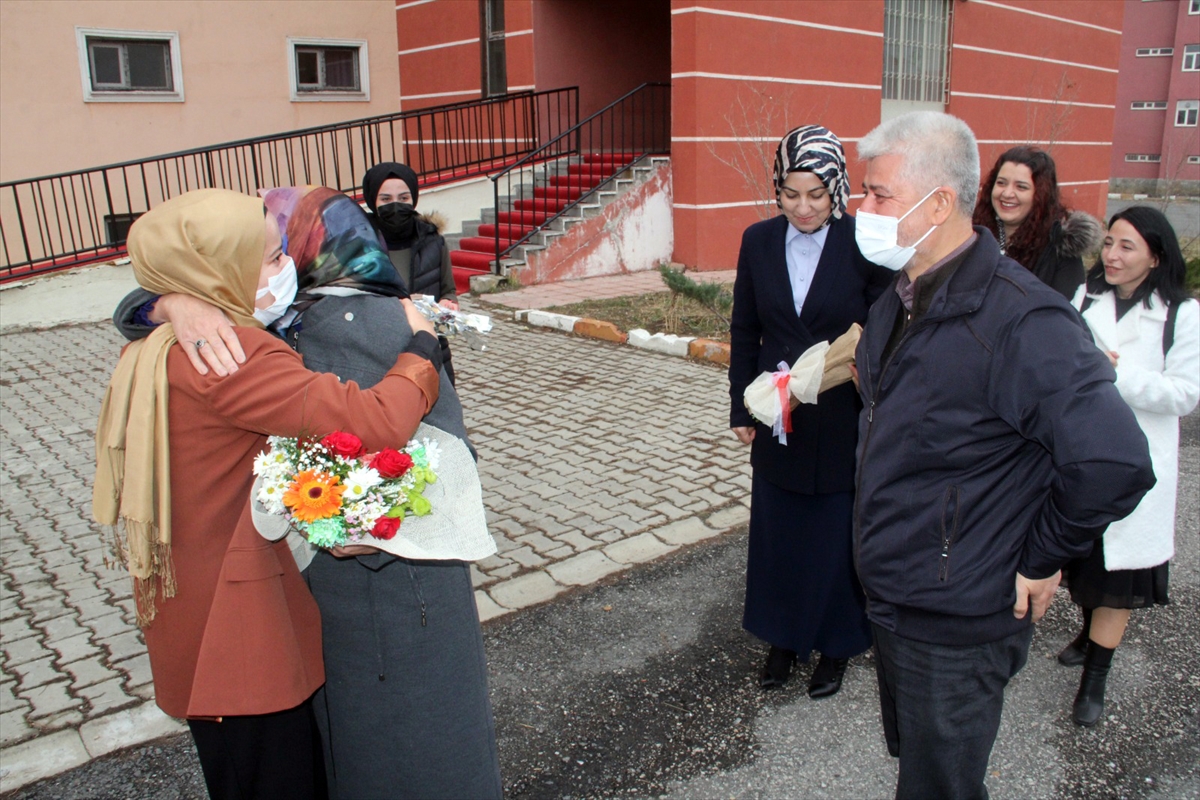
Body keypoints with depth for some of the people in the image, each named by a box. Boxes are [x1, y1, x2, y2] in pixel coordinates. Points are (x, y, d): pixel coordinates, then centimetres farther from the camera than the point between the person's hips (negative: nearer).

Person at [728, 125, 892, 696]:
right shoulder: (759, 242, -1)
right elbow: (744, 332, 5)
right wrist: (742, 409, 5)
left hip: (843, 427, -3)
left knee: (837, 537, 11)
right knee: (776, 533, 15)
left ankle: (835, 647, 33)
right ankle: (782, 639, 35)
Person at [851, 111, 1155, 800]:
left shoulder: (1019, 318, -26)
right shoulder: (903, 298, 3)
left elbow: (1115, 463, -32)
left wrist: (1043, 560, -19)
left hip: (956, 627, -8)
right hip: (891, 600, 8)